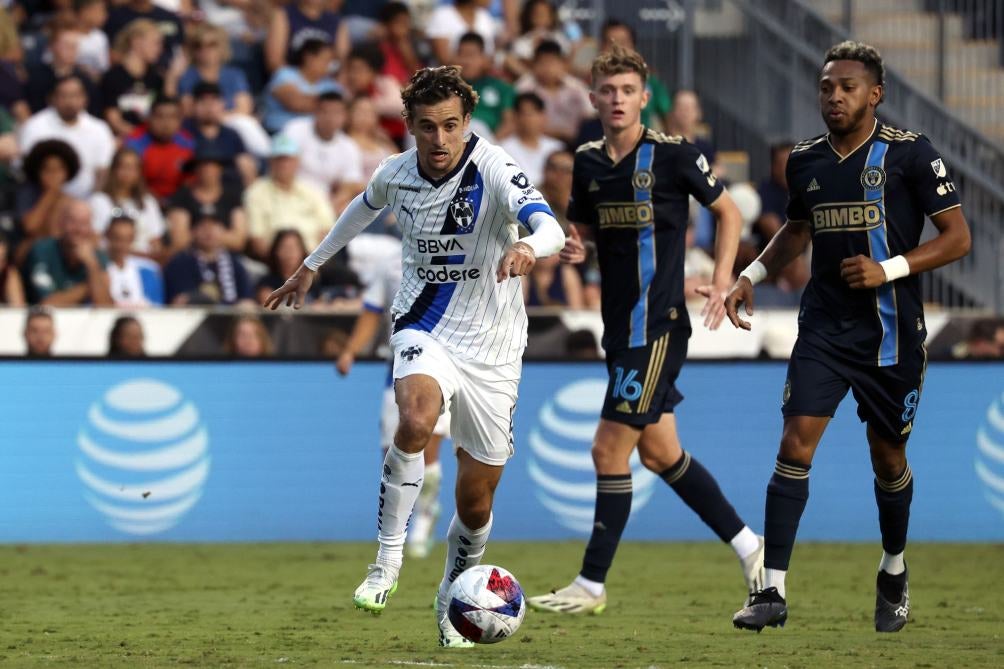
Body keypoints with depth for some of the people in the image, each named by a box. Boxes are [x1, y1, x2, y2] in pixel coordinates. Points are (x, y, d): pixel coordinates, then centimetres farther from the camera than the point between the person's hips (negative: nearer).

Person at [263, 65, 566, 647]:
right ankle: (389, 559, -20)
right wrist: (312, 265, 31)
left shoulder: (493, 168, -17)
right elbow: (365, 207, 22)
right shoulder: (395, 174, -4)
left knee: (477, 498, 4)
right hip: (424, 329, 1)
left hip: (492, 346, -1)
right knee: (416, 417, -34)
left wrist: (530, 248, -57)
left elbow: (550, 228, -34)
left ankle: (453, 597, 32)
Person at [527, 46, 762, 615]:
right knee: (659, 451, 13)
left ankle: (592, 585, 0)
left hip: (658, 327, -8)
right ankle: (748, 545, 27)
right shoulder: (588, 162, 9)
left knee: (610, 450, -8)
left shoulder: (674, 155, -9)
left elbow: (729, 212, 0)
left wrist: (722, 282, -10)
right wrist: (576, 249, -2)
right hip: (622, 327, 8)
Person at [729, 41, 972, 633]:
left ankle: (894, 573, 36)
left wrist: (889, 269, -19)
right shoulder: (805, 160, 6)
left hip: (891, 333, -3)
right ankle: (774, 591, -12)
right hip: (824, 327, 3)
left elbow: (958, 237, -8)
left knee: (888, 455, 10)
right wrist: (753, 275, 10)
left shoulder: (909, 153, -9)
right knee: (796, 446, -11)